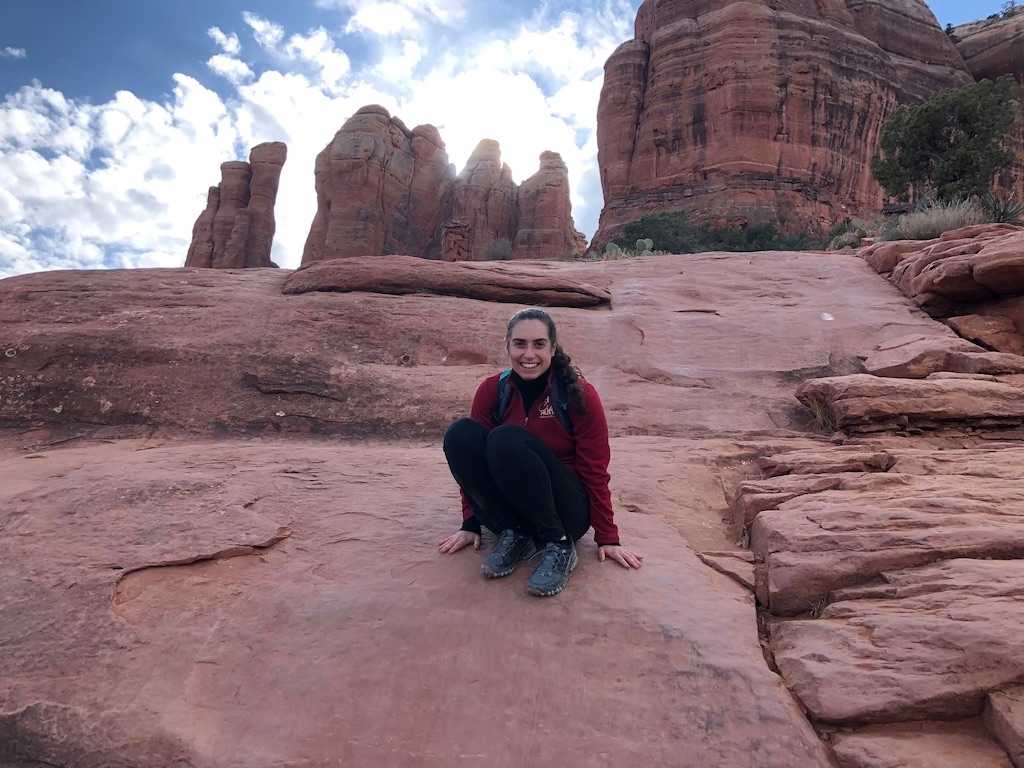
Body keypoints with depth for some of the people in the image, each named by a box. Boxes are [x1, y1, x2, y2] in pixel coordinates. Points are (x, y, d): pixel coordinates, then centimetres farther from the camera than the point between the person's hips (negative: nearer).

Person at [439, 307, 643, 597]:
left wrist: (608, 539, -6)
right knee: (460, 434, -21)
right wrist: (471, 525, -1)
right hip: (511, 509, 4)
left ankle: (559, 545, -18)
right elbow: (472, 454, 0)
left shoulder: (578, 394, -13)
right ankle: (514, 535, -12)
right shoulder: (492, 390, -4)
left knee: (507, 440, -31)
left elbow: (594, 471, -9)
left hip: (568, 510, -3)